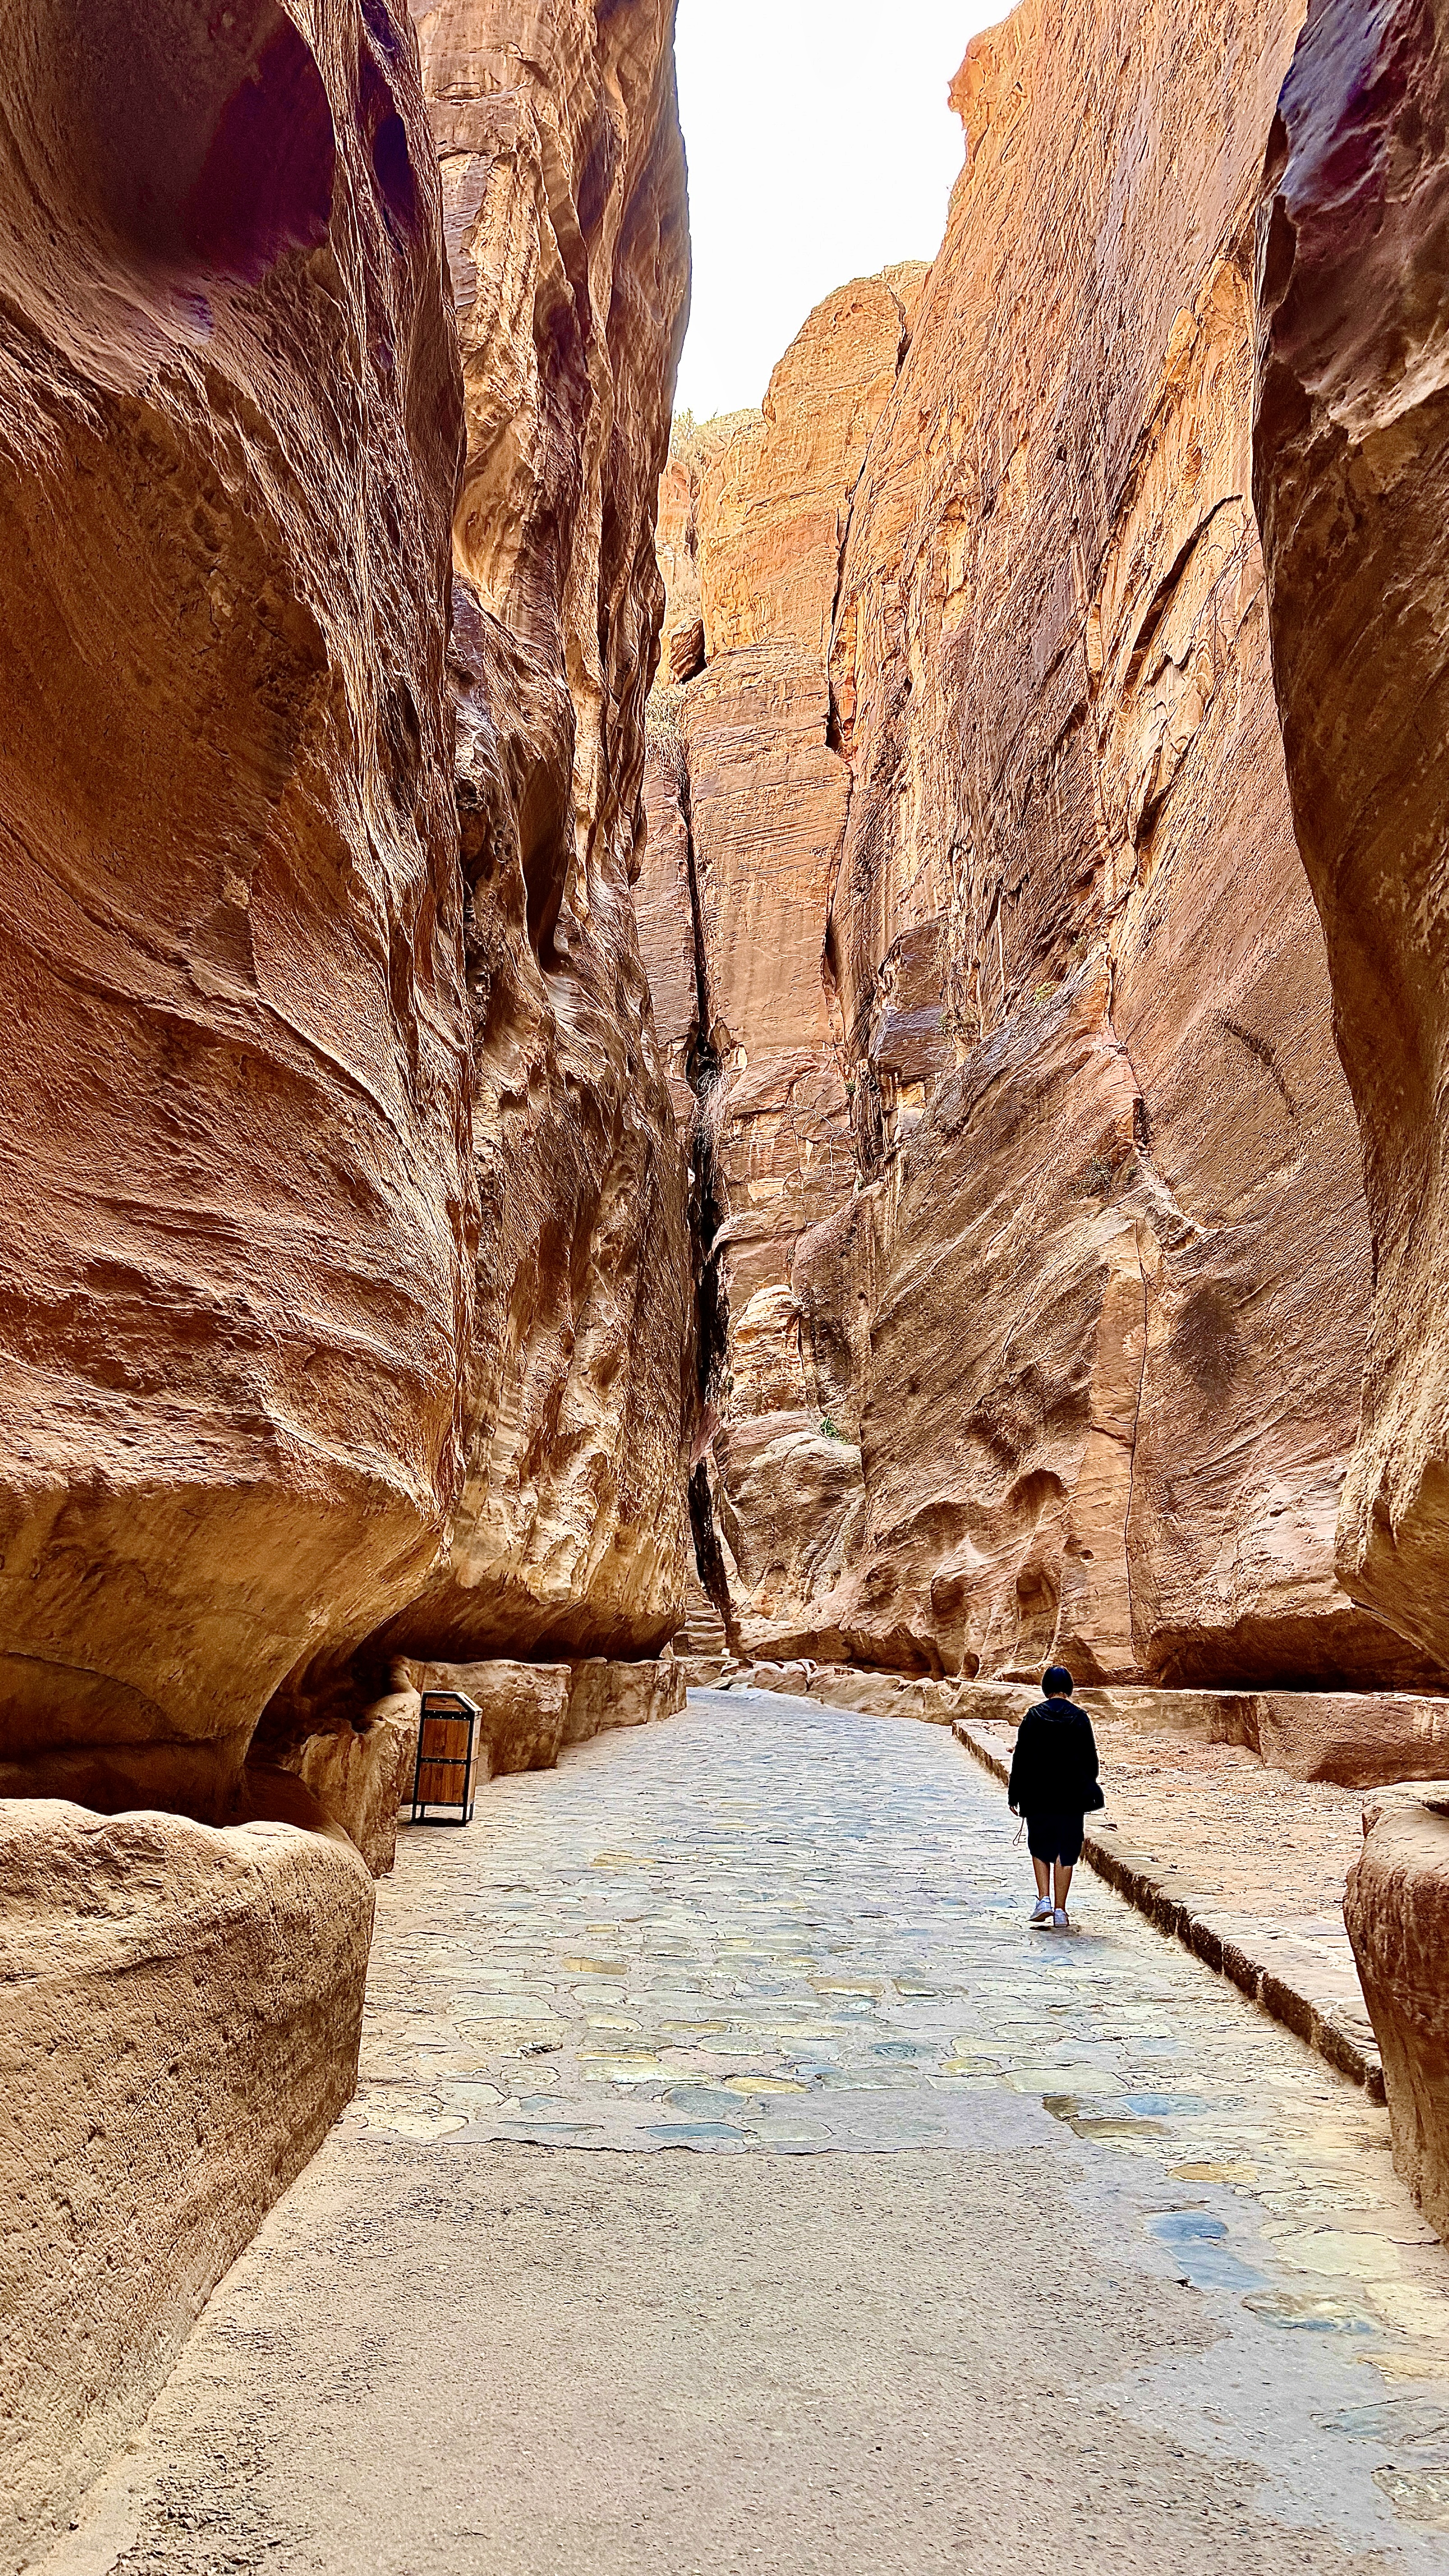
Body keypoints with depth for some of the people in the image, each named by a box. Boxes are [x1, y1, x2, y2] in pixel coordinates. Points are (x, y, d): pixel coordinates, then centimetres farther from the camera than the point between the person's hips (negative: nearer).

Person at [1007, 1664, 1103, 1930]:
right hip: (1072, 1797, 0)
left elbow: (1021, 1757, -2)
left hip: (1038, 1797, 0)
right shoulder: (1080, 1718, -1)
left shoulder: (1033, 1716, -2)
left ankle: (1044, 1900, -1)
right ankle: (1060, 1911, 7)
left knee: (1040, 1848, 14)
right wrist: (1088, 1790, 15)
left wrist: (1015, 1795, 4)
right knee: (1066, 1851, 7)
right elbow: (1091, 1758, 2)